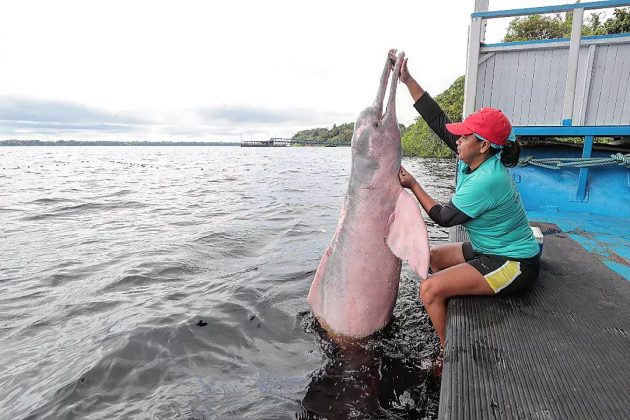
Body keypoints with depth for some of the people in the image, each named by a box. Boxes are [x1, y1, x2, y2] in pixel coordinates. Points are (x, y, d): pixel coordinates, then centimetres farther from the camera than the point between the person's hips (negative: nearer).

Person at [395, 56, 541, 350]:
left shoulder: (486, 181, -30)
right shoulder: (473, 159, -5)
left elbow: (444, 218, -17)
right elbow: (438, 121, -4)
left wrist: (413, 185, -9)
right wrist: (407, 80, -2)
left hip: (513, 265, -10)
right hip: (489, 250, 10)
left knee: (430, 290, -21)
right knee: (431, 257, 19)